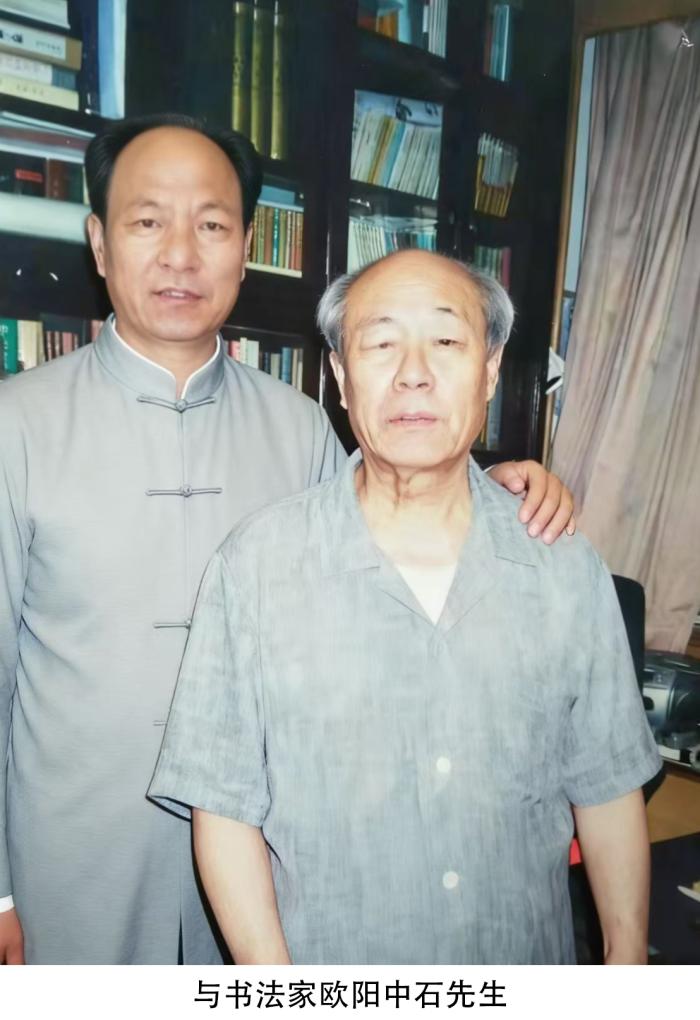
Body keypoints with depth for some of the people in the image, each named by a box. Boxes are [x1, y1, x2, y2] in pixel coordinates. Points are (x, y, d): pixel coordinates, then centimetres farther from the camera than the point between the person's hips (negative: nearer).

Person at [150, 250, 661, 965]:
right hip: (325, 964, -2)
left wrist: (627, 959, 2)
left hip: (530, 959, 3)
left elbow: (606, 785, 0)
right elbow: (223, 805, -12)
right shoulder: (255, 563, -15)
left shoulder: (567, 569, -7)